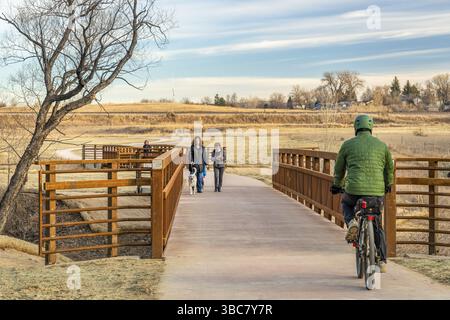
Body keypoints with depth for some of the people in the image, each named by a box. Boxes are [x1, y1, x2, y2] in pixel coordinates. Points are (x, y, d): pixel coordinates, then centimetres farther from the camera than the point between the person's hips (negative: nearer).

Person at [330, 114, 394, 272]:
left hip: (354, 190, -1)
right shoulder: (382, 145, 10)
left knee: (346, 203, 33)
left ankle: (351, 223, 3)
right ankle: (382, 261, 13)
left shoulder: (348, 145, 5)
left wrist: (336, 185, 35)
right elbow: (389, 168, 24)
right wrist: (388, 184, 43)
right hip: (377, 193, 1)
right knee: (377, 226, 18)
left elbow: (339, 169, 16)